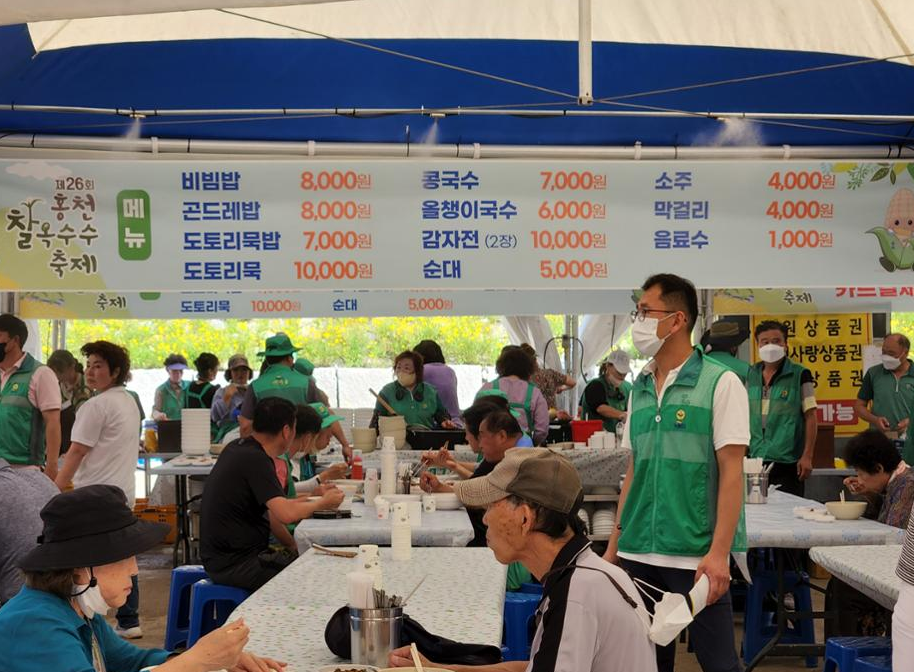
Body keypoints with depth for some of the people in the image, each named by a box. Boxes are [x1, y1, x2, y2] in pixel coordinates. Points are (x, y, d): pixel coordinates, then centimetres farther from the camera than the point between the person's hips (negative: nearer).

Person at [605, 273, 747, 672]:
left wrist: (719, 553, -17)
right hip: (638, 553, 6)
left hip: (696, 556, -5)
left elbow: (731, 472, -11)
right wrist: (615, 545, 11)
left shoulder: (720, 383, -7)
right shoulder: (640, 388, 9)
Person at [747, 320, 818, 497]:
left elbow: (811, 417, -4)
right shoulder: (751, 375, 10)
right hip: (755, 460, 4)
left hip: (787, 462, -4)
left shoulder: (800, 375, -3)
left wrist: (807, 456, -10)